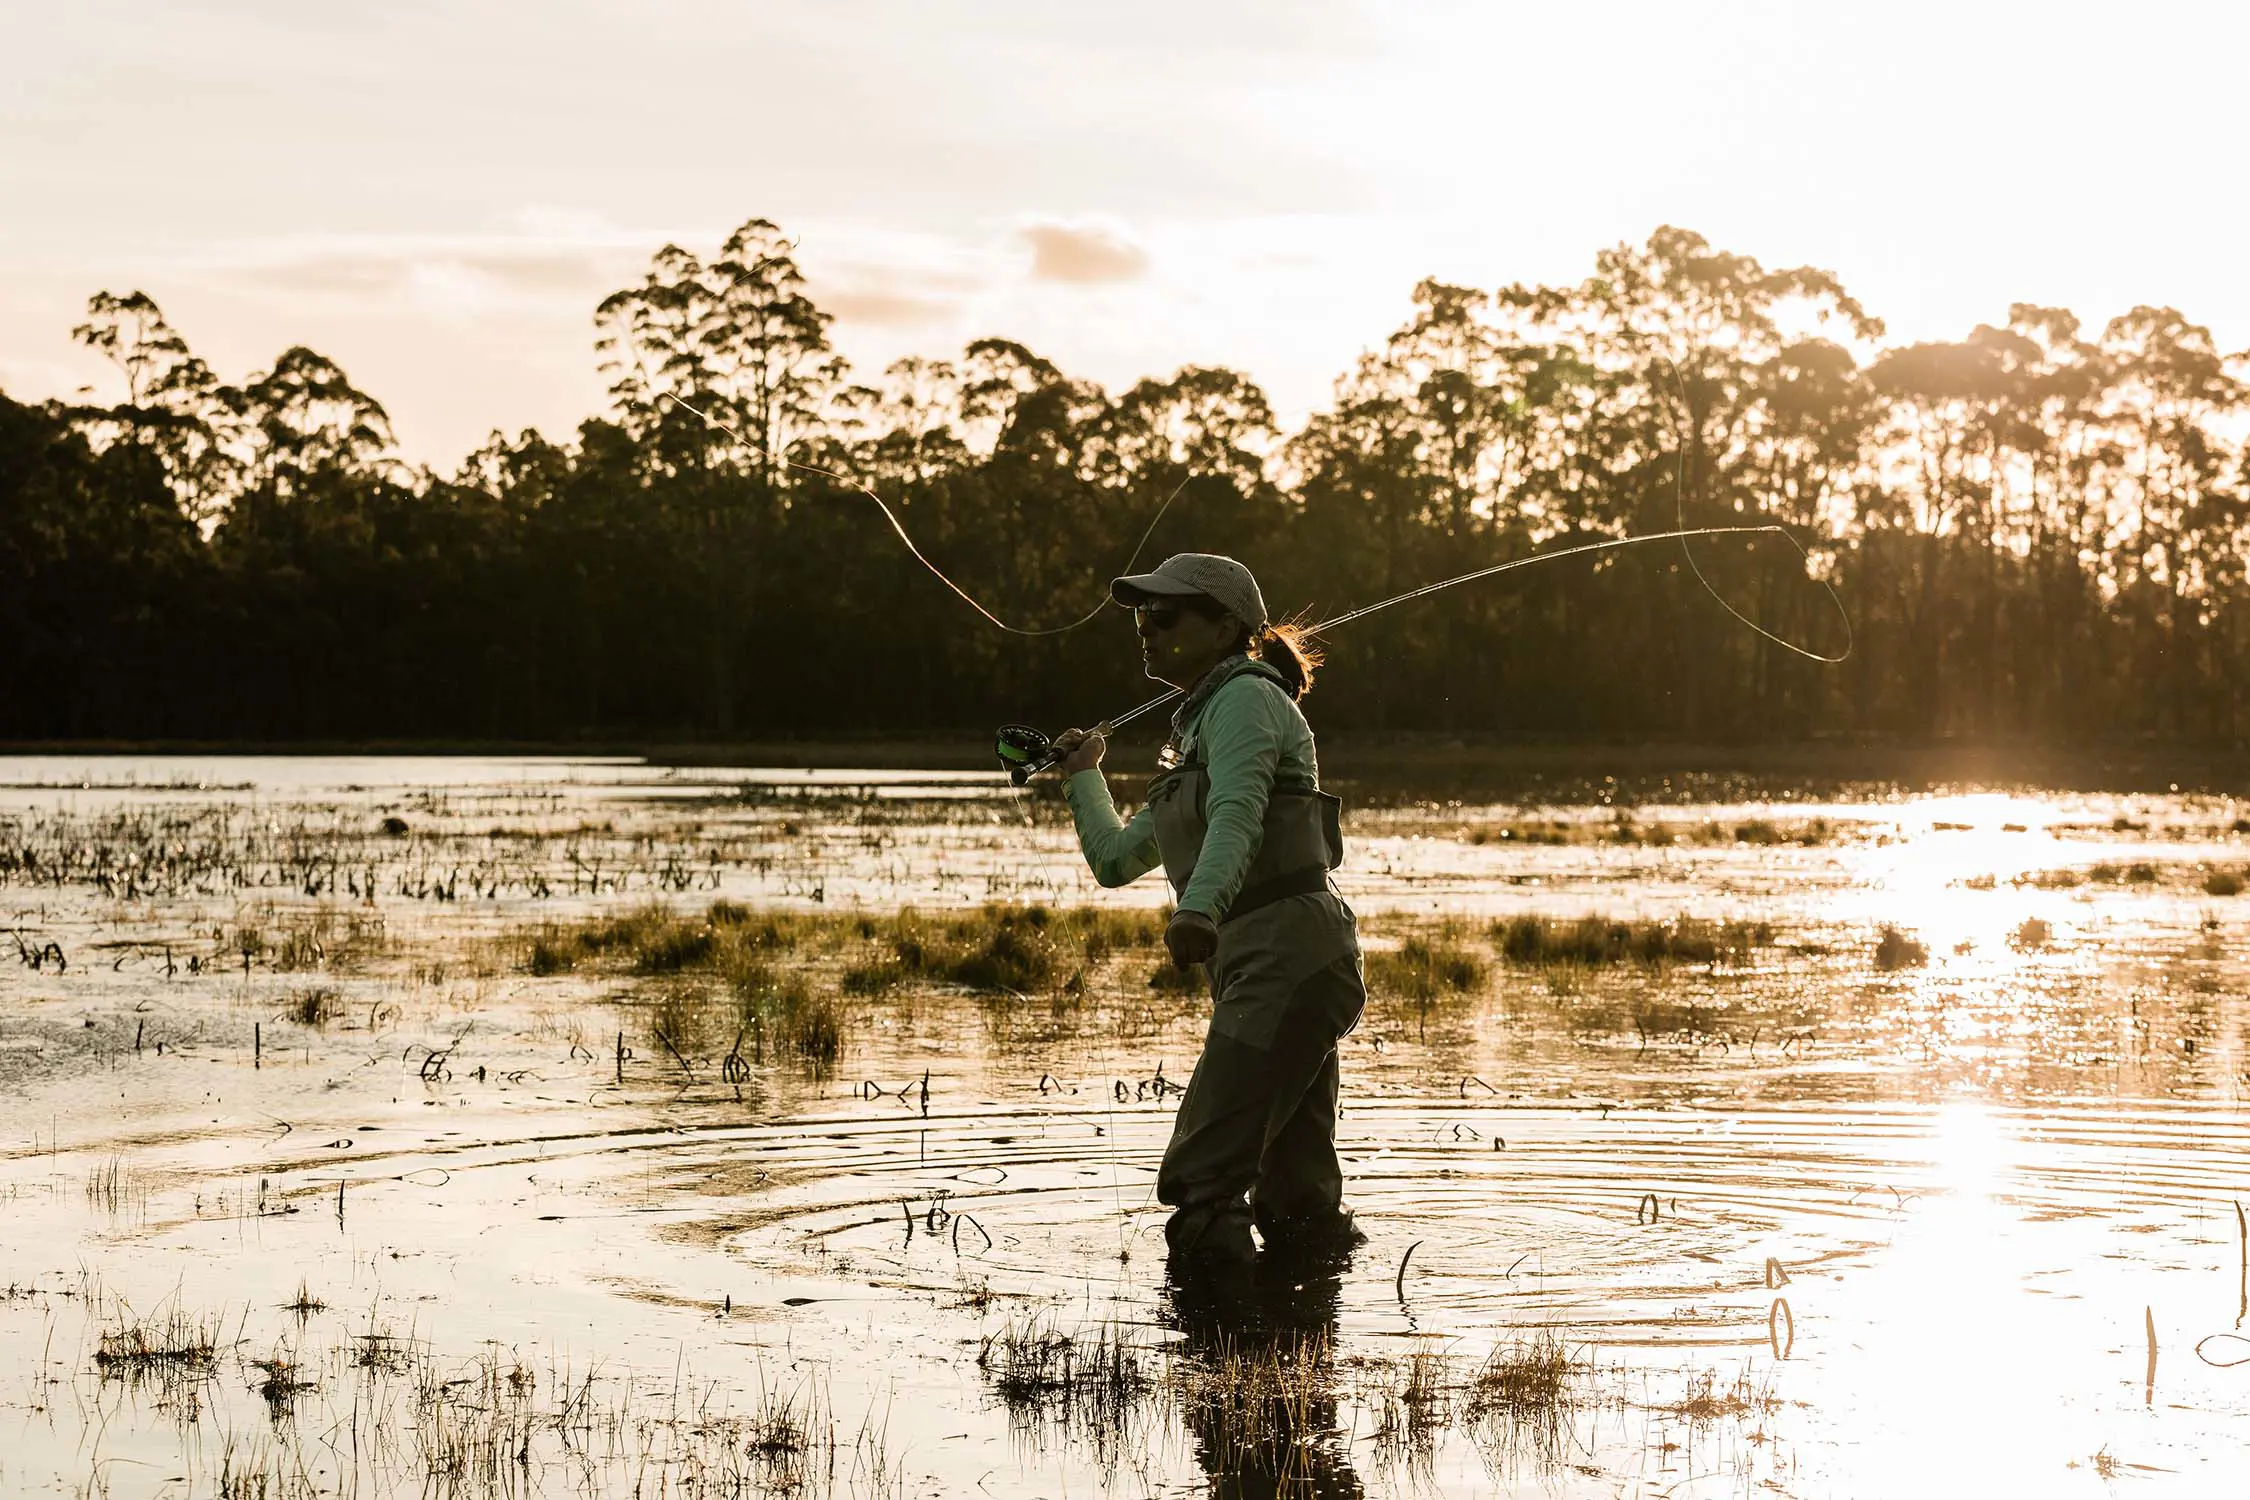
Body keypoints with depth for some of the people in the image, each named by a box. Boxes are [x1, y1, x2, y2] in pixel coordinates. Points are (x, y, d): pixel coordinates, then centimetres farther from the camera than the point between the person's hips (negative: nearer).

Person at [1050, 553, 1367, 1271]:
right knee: (1298, 1206, 10)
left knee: (1200, 1179, -17)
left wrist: (1199, 906, -40)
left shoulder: (1246, 697, -2)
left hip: (1290, 954, -10)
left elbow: (1237, 814, -23)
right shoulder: (1197, 729, 26)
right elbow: (1115, 859, 34)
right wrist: (1083, 774, 45)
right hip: (1255, 965, 10)